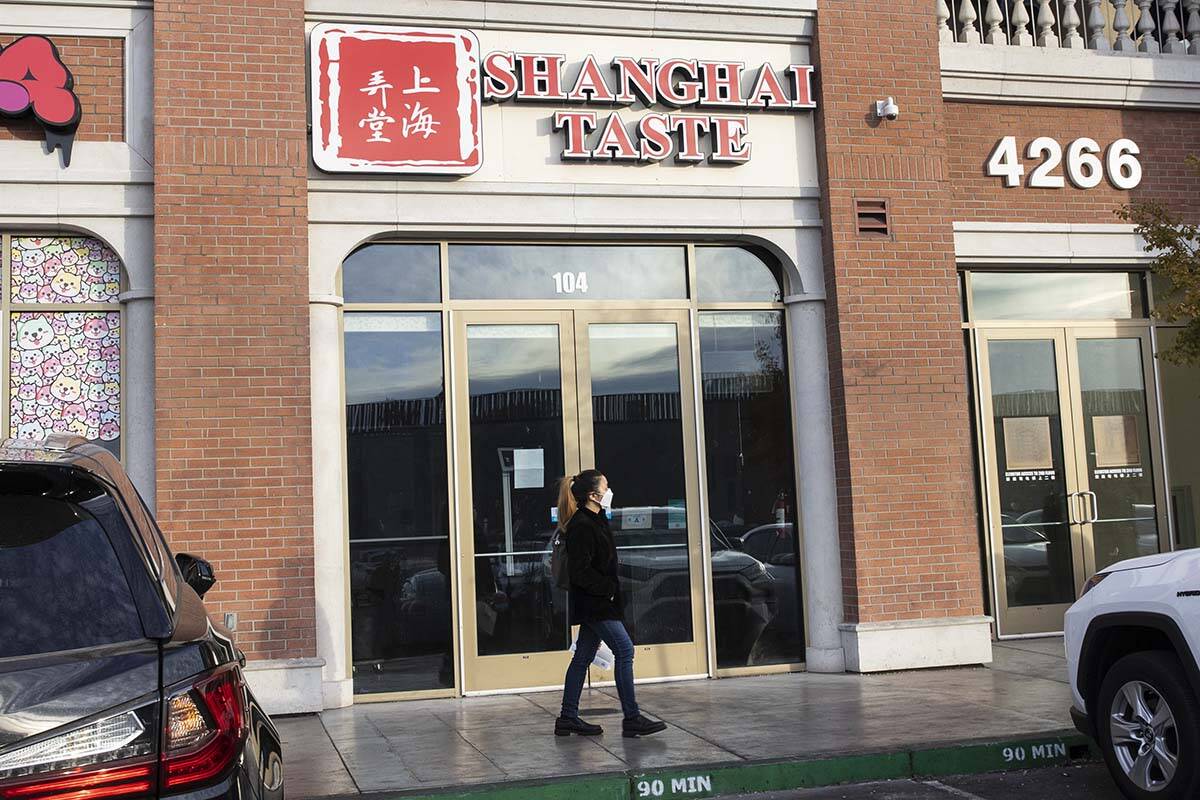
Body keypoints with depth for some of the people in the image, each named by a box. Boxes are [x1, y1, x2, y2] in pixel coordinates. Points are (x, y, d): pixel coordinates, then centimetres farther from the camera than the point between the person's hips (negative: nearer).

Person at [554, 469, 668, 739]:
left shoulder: (596, 520, 14)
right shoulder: (582, 526, -18)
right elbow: (579, 571, -21)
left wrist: (611, 588, 10)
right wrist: (609, 588, -16)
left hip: (596, 602, 10)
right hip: (594, 603, -10)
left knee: (584, 656, 12)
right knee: (624, 650, -9)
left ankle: (568, 718, 18)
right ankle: (632, 719, -5)